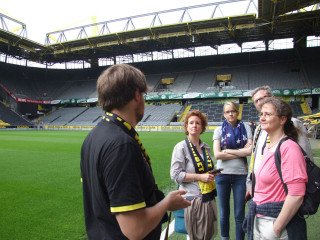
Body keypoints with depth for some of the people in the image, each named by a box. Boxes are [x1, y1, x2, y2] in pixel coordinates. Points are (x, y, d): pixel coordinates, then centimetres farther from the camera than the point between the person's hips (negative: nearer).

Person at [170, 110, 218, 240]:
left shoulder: (205, 147, 7)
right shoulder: (181, 147, -12)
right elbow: (175, 175, -17)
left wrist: (212, 174, 1)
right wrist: (200, 177, -19)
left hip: (209, 197, 6)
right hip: (193, 198, -6)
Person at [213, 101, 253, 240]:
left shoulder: (245, 128, 3)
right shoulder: (219, 130, 1)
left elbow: (250, 150, -9)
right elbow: (217, 155, -9)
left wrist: (228, 151, -9)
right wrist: (241, 152, -8)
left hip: (241, 174, 0)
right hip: (223, 174, 0)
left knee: (240, 214, 8)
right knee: (224, 213, 14)